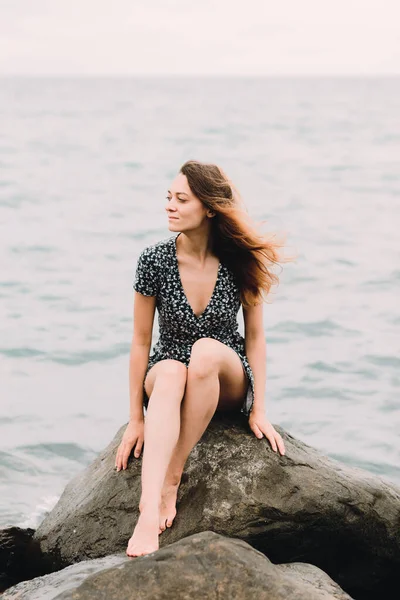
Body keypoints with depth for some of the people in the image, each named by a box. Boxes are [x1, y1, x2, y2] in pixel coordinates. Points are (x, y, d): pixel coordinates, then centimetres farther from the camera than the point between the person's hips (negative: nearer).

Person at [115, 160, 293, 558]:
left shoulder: (241, 261, -9)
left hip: (228, 382, 0)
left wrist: (258, 411, -3)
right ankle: (149, 514, -55)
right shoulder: (155, 260, -10)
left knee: (206, 349, -35)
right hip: (167, 378, 0)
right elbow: (140, 341, -4)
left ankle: (171, 478, -27)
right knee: (169, 373, -38)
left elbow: (255, 337, 0)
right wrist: (136, 418, -4)